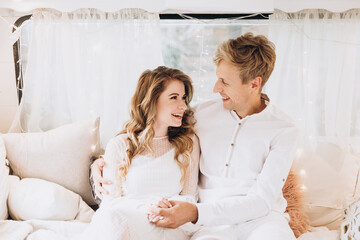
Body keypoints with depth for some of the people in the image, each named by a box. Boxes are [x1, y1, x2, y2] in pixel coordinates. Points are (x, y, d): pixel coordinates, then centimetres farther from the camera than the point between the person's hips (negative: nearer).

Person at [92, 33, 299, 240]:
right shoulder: (203, 113, 7)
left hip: (262, 218, -2)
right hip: (213, 223, 2)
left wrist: (195, 213, -23)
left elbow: (262, 200, -12)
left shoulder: (284, 130, -4)